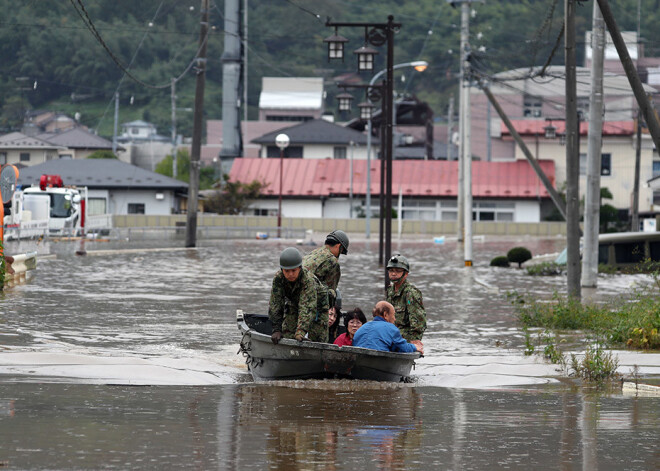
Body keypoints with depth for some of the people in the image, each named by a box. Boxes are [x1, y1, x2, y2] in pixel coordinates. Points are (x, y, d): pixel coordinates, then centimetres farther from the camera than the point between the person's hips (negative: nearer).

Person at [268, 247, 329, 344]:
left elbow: (307, 307, -49)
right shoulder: (278, 278, -28)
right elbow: (275, 305, -26)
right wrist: (276, 330, -34)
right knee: (286, 336, -7)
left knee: (318, 340, -10)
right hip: (293, 305, 3)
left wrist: (301, 331, -61)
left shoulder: (309, 280, -40)